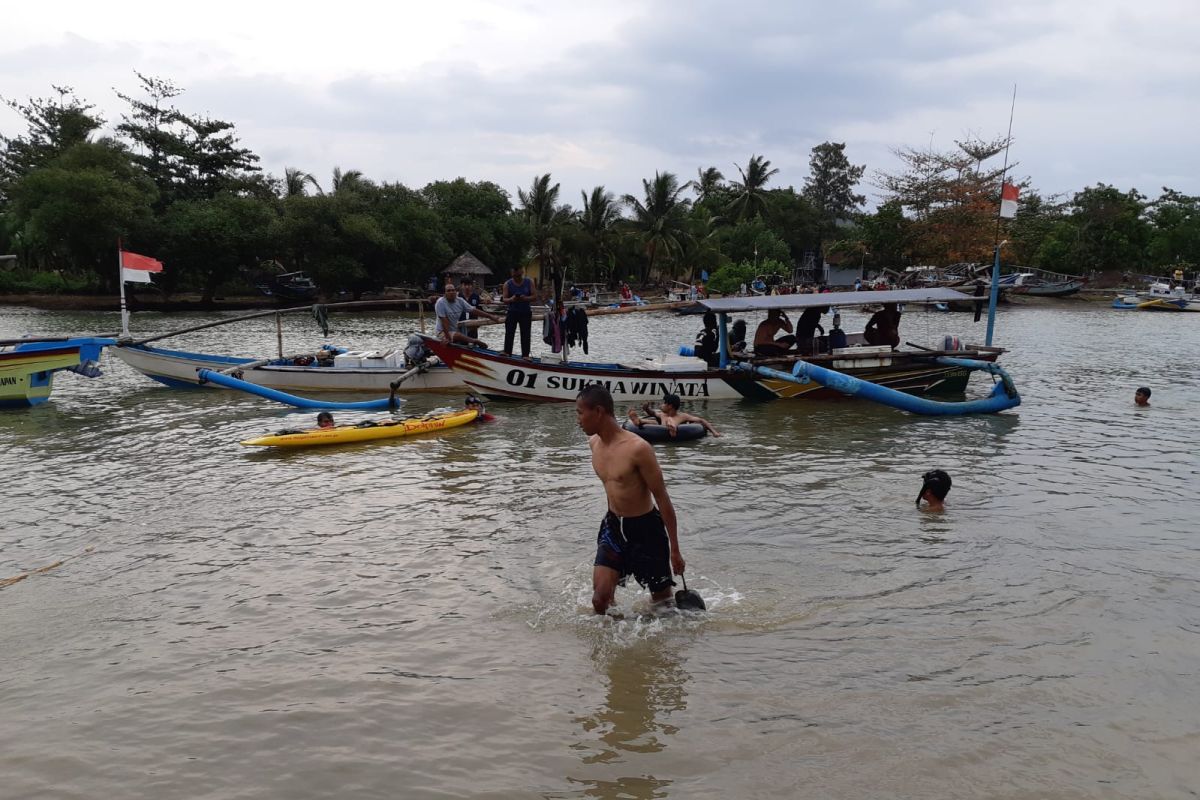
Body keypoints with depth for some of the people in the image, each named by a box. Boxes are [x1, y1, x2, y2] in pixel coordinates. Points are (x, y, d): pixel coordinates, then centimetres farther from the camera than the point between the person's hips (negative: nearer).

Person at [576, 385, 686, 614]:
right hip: (613, 526, 5)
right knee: (600, 600, -6)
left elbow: (662, 498, -17)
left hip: (645, 529, -5)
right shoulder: (594, 443, -1)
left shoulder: (638, 448, -23)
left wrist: (675, 550, -14)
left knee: (663, 600, 11)